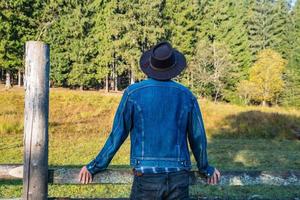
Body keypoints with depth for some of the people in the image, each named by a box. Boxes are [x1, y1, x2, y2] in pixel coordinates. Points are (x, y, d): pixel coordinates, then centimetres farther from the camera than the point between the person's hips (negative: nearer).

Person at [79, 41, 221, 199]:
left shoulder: (133, 93, -6)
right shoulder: (187, 96, 1)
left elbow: (117, 135, -2)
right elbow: (198, 138, 8)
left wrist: (95, 166, 10)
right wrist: (206, 169, 24)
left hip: (146, 177, -2)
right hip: (179, 177, 2)